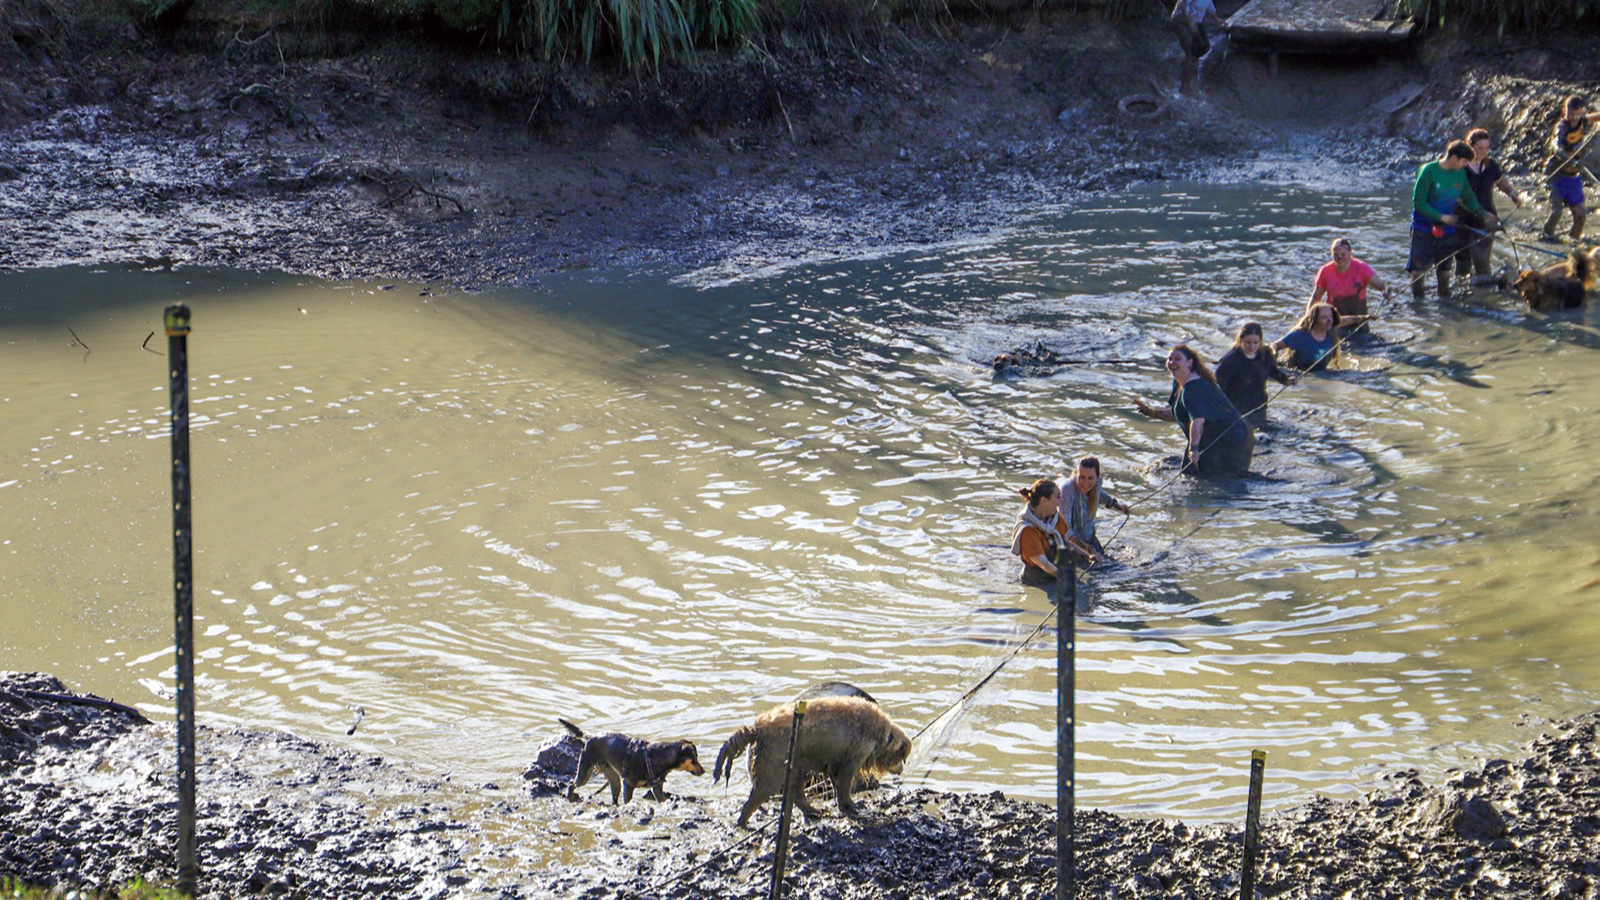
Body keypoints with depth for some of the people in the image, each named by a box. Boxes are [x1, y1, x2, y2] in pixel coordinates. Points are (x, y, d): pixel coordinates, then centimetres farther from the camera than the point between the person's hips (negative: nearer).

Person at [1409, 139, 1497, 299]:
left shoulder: (1461, 173, 0)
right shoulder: (1429, 171, -17)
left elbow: (1468, 197, 15)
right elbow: (1418, 202, -17)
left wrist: (1482, 213, 2)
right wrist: (1441, 217, -20)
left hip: (1447, 229, 5)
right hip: (1424, 228, -5)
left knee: (1444, 267, 10)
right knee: (1419, 267, -3)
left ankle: (1445, 297, 22)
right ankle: (1416, 297, 11)